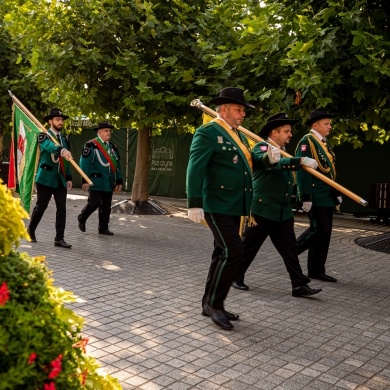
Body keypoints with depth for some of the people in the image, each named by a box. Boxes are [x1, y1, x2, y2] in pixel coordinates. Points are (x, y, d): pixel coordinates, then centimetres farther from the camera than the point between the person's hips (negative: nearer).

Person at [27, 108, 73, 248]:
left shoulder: (64, 138, 15)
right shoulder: (43, 136, -5)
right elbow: (49, 146, -29)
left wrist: (68, 178, 12)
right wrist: (62, 150, -49)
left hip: (60, 179, 5)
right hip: (46, 178, -5)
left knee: (62, 208, -1)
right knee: (41, 206, 3)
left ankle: (59, 238, 3)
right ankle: (31, 230, 26)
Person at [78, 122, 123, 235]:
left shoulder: (113, 147, 15)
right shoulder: (91, 145, -5)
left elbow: (117, 165, 18)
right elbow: (84, 163, -9)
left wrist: (119, 181, 14)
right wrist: (85, 180, -14)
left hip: (109, 182, 6)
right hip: (96, 181, -6)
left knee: (106, 206, 6)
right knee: (94, 203, -9)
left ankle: (103, 228, 16)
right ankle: (81, 219, 17)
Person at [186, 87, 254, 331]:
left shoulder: (239, 136, 19)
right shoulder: (207, 133, -8)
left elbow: (248, 164, 26)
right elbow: (195, 169, -16)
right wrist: (194, 203, -22)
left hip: (234, 206, 9)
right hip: (217, 205, -9)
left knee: (223, 254, 13)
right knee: (234, 252, -13)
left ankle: (210, 304, 24)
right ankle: (214, 303, 2)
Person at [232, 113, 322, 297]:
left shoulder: (283, 152, 16)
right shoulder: (261, 147, -11)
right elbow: (269, 162, -32)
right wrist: (301, 160, -44)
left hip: (284, 211, 8)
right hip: (262, 208, -7)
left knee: (289, 249, 5)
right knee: (249, 246, 5)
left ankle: (299, 285, 7)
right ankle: (236, 277, 21)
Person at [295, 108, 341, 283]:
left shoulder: (324, 144, 18)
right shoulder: (307, 141, -10)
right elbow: (302, 170, -18)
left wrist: (337, 193, 18)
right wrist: (305, 197, -23)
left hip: (326, 196, 9)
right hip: (315, 196, -9)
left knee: (324, 232, 8)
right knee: (319, 230, -11)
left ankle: (316, 270, 14)